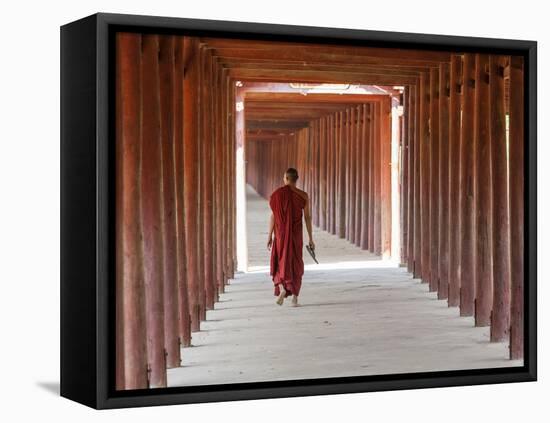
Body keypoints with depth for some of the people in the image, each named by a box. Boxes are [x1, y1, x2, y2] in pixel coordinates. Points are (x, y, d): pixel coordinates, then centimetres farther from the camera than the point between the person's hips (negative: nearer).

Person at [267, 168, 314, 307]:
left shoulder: (277, 193, -7)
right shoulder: (303, 195, -4)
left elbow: (273, 215, -7)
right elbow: (307, 217, -4)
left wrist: (270, 236, 0)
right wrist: (310, 239, 2)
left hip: (281, 233, -1)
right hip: (296, 234, 1)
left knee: (280, 262, 13)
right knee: (296, 264, 12)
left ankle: (282, 289, -12)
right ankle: (294, 297, 7)